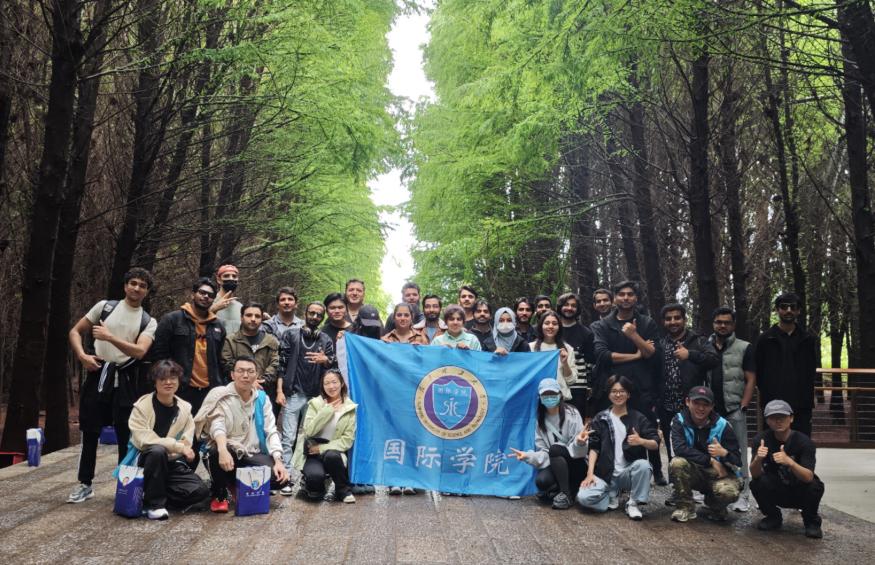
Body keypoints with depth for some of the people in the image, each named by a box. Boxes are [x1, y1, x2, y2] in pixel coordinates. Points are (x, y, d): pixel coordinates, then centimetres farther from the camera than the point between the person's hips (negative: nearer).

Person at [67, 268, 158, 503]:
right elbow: (75, 331, 7)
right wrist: (82, 355, -10)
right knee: (90, 432, 7)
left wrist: (109, 337, -22)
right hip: (98, 374, 1)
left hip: (125, 380, 0)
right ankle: (85, 484, 18)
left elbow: (140, 351, -13)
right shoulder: (105, 306, 5)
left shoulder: (149, 322, 2)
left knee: (125, 435, 4)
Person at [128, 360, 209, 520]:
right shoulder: (142, 407, -8)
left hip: (172, 464, 3)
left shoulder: (185, 408, 2)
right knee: (158, 451, -38)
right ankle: (154, 503, -21)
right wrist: (178, 446, -25)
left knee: (201, 491, -19)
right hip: (146, 461, -3)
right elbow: (144, 440, -20)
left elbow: (186, 444, -5)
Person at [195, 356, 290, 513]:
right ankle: (219, 494, -6)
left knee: (278, 477, -21)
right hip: (227, 452, -3)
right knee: (216, 451, -38)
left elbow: (271, 431, 1)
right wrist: (223, 450, -44)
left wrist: (278, 460, -14)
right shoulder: (220, 395, -6)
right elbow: (217, 425, -23)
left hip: (253, 453, 3)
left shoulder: (262, 398, 6)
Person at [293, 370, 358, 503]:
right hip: (312, 453, -1)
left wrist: (323, 448, -14)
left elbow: (348, 439, -4)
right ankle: (314, 487, 7)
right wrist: (327, 411, -16)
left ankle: (343, 490, -8)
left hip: (333, 451, 1)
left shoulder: (351, 408, 1)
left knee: (331, 456, -35)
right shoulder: (315, 403, 2)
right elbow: (309, 431, -10)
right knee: (315, 476, -32)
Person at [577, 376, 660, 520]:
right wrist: (590, 473, -13)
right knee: (584, 497, -25)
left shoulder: (638, 418, 6)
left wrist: (641, 441, -23)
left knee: (643, 465, -34)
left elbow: (656, 444, -1)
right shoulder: (601, 418, 7)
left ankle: (633, 503, -11)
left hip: (628, 473, 0)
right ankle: (612, 494, 6)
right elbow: (594, 447, 0)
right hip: (605, 474, 0)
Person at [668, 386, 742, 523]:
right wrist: (710, 460, -28)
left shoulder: (722, 425, -11)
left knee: (728, 491, -33)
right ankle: (686, 508, -9)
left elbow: (737, 460, -11)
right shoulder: (679, 420, -10)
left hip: (720, 473, 0)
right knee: (677, 463, -31)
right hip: (693, 473, 0)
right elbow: (679, 448, -26)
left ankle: (715, 507, 8)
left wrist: (724, 453, -35)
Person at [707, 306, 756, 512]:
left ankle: (742, 496, 5)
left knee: (738, 454, -1)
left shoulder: (744, 348, 5)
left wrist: (742, 407, -8)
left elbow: (750, 380, 0)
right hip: (710, 411, 3)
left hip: (734, 411, -3)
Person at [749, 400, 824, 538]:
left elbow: (808, 477, -32)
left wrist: (789, 462, -51)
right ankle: (773, 517, 3)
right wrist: (758, 459, -45)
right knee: (757, 484, -28)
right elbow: (755, 474, -23)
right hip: (776, 492, 1)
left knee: (814, 486, -32)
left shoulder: (804, 441, -20)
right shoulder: (761, 439, -15)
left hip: (800, 493, -1)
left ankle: (811, 521, 0)